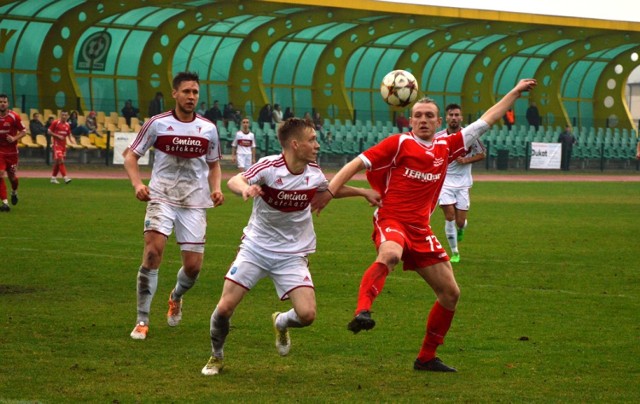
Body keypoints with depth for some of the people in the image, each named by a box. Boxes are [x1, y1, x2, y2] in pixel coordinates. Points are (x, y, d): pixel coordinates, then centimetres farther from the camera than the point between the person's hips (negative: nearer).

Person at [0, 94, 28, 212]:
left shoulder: (14, 117, -9)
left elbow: (24, 131, -5)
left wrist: (14, 138, -21)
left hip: (12, 152, -1)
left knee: (12, 176, 9)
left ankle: (14, 192, 43)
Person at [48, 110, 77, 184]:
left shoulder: (67, 125, 10)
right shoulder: (55, 122, -6)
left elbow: (69, 136, 17)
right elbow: (49, 132, -5)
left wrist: (73, 141, -3)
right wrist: (58, 136, -15)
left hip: (63, 145, 6)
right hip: (57, 144, -6)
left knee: (57, 162, 12)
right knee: (60, 161, -15)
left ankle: (53, 178, 20)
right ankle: (65, 177, -22)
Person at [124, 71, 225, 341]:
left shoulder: (208, 129, 4)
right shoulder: (157, 124, -4)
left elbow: (214, 165, 18)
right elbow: (130, 155, 3)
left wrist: (216, 188, -2)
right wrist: (137, 184, -14)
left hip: (194, 204, 2)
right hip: (161, 199, -2)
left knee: (193, 266, -1)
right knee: (153, 252, -21)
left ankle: (176, 298, 36)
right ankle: (142, 321, -10)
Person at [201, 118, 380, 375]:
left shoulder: (314, 173, -3)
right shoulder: (270, 166, -18)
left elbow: (332, 190, 20)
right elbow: (234, 181, -31)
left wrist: (364, 192, 18)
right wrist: (245, 188, -53)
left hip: (292, 255, 3)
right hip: (255, 248, -2)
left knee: (307, 314, -14)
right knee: (225, 307, -9)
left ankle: (281, 323, 23)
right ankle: (216, 356, 20)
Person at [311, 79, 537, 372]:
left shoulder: (446, 147, 11)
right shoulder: (399, 143, -3)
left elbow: (484, 121, 20)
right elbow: (357, 163, -6)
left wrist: (515, 93, 24)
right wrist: (329, 191, -18)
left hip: (421, 230, 6)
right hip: (391, 221, -6)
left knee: (450, 293, 7)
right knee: (390, 255, -42)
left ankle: (427, 357, 19)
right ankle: (362, 312, -53)